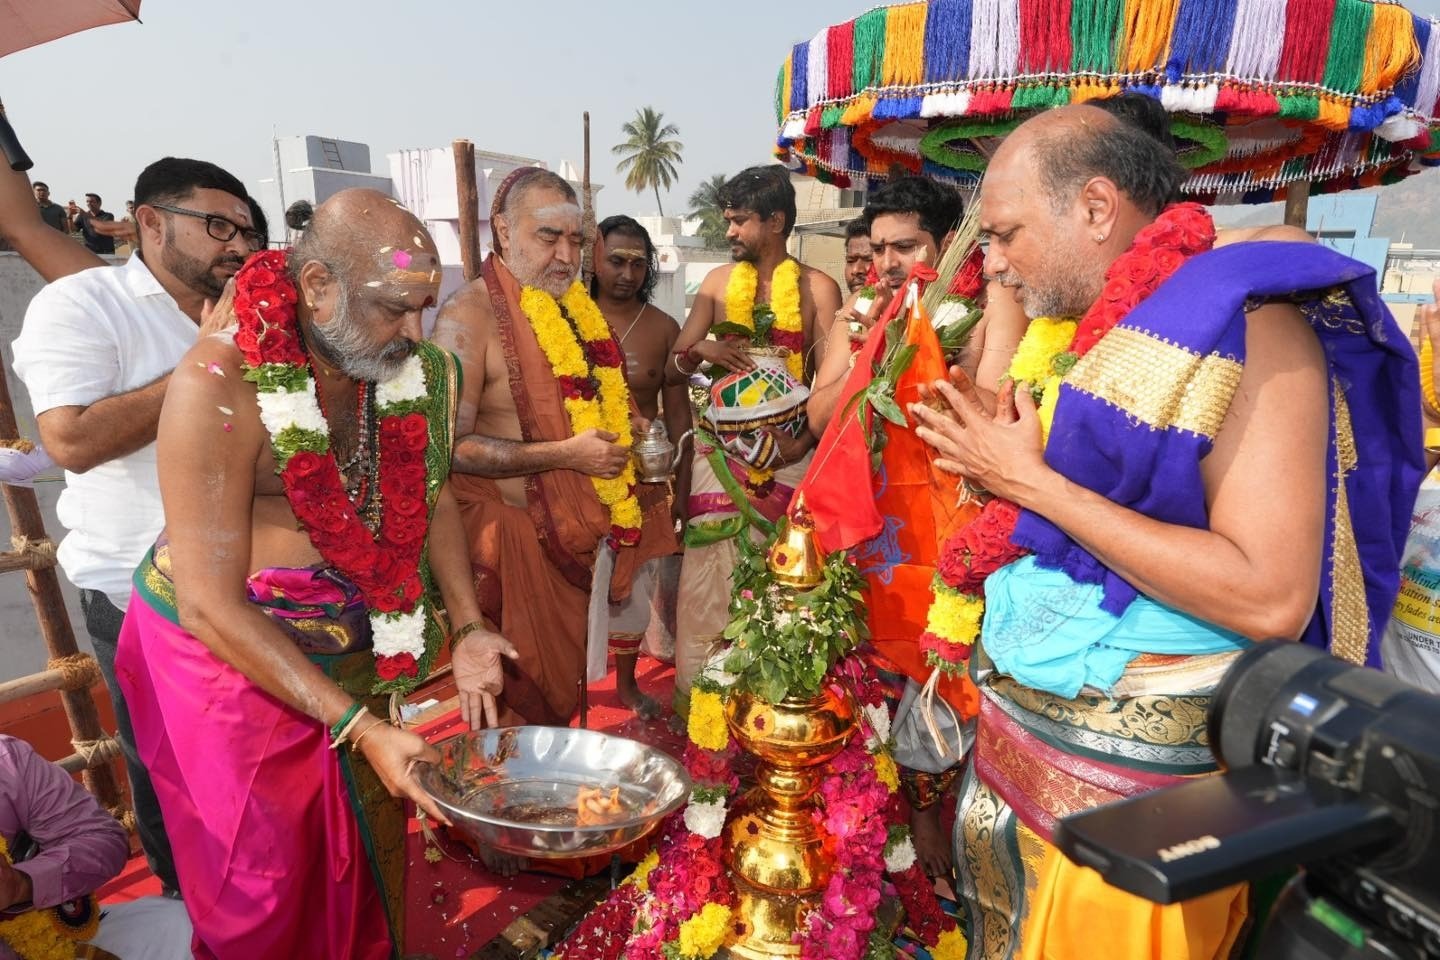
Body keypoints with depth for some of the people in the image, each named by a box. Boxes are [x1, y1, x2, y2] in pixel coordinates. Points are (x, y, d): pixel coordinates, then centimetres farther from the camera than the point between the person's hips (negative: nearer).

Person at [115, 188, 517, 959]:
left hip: (357, 646, 5)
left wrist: (466, 627, -4)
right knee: (265, 888, 13)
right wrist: (359, 726, -27)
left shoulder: (417, 370, -10)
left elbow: (430, 496, 5)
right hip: (227, 656, -4)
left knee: (370, 852, 20)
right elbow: (210, 604, -24)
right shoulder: (220, 386, -26)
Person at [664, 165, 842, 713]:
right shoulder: (717, 282, 10)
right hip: (721, 451, 2)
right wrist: (700, 350, -11)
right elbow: (674, 371, 11)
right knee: (706, 575, -2)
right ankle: (695, 696, 10)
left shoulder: (817, 289, 1)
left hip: (788, 455, -2)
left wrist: (803, 443, -18)